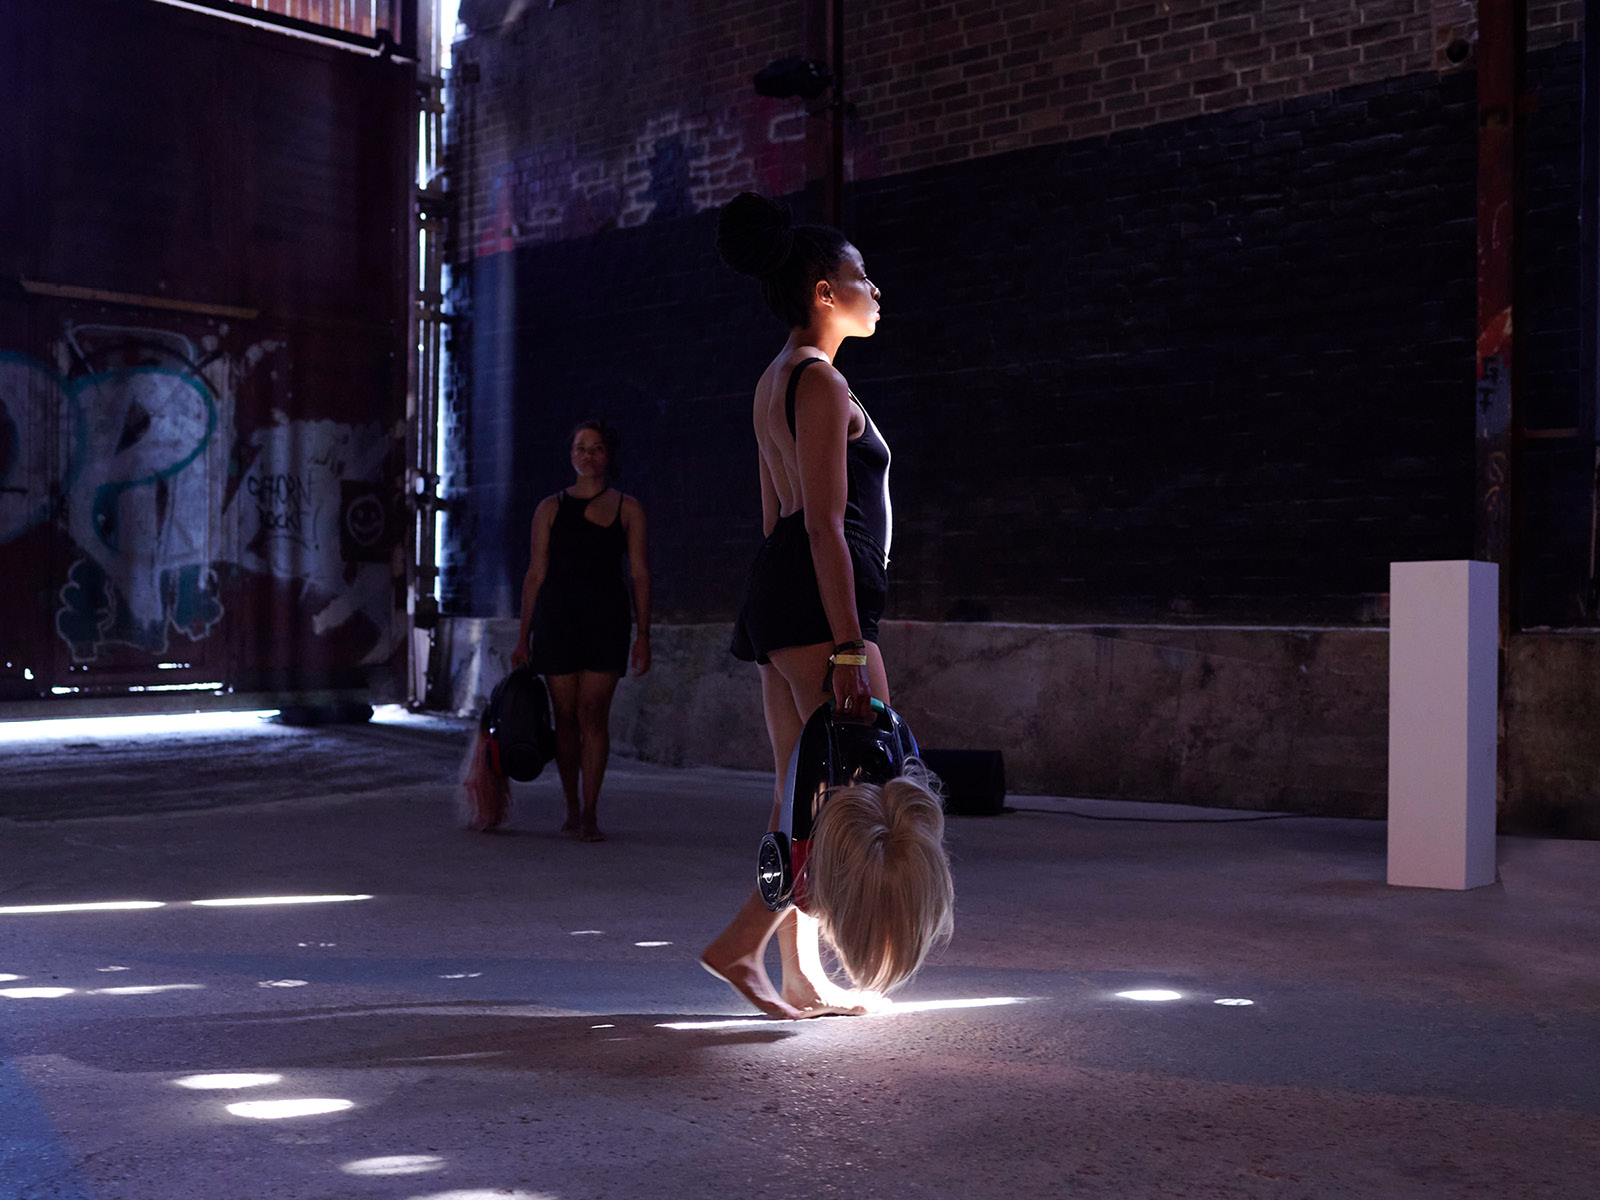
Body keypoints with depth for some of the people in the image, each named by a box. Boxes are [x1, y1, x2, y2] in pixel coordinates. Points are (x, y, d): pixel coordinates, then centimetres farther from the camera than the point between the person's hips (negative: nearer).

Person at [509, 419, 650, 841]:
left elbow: (639, 573, 5)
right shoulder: (550, 508, 10)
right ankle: (571, 806, 17)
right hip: (555, 616, 1)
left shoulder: (628, 509, 7)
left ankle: (589, 814, -8)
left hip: (606, 617, -1)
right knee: (566, 716, 3)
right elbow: (535, 573, 9)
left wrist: (643, 635, -3)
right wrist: (523, 636, 6)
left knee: (593, 714, -9)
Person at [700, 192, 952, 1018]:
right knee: (873, 793, -7)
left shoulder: (776, 382, 20)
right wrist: (849, 649, -21)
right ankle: (741, 944, -8)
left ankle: (804, 979, 14)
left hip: (777, 601, 10)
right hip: (819, 601, -10)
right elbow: (825, 524, -17)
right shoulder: (820, 382, -10)